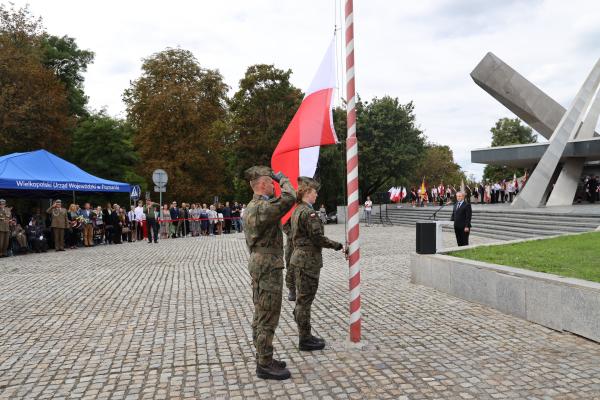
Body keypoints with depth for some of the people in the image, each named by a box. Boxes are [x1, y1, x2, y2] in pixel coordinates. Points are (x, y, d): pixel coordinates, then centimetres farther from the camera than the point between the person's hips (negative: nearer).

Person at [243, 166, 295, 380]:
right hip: (269, 266, -11)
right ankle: (265, 365, 5)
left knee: (260, 316, 16)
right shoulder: (262, 207, -20)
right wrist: (283, 178, -15)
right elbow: (289, 198, -31)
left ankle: (263, 358, 27)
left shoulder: (251, 206, 13)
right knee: (268, 318, -3)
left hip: (258, 263, 11)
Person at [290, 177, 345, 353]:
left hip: (300, 258, 10)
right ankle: (305, 340, 9)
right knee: (305, 300, -1)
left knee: (302, 300, 16)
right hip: (309, 260, -10)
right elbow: (318, 238, -20)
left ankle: (304, 336, 26)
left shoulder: (297, 210, 11)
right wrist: (338, 245, -8)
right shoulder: (308, 212, -19)